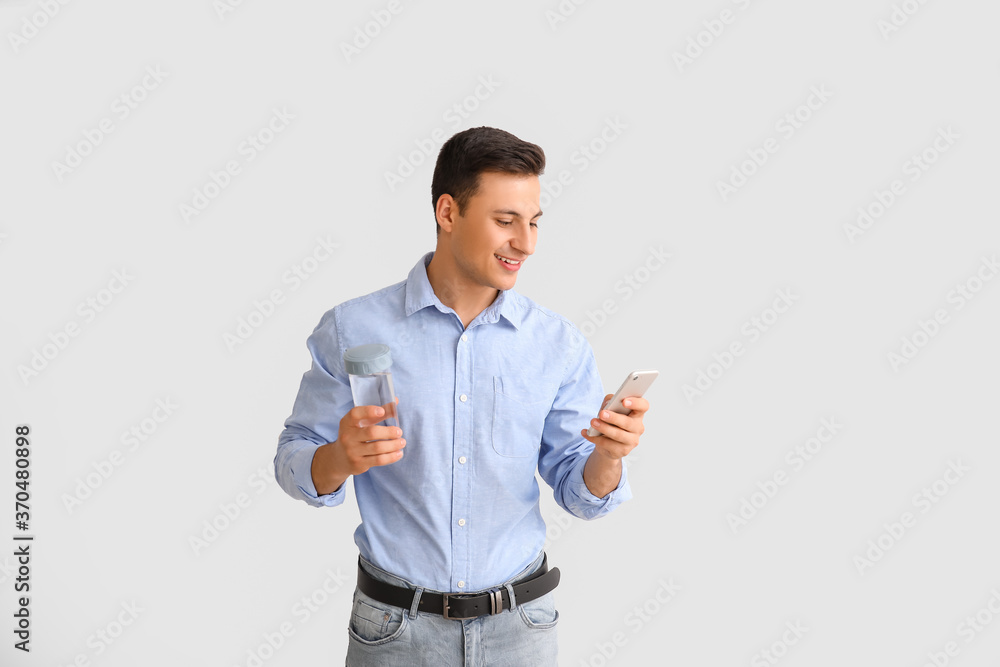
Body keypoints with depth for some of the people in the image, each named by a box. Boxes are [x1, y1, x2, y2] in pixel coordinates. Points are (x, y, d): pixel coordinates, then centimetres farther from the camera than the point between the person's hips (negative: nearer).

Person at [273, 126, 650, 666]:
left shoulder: (560, 344, -4)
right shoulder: (352, 331, -9)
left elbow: (579, 494, 1)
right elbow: (292, 463, -3)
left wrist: (607, 456, -21)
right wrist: (340, 459, -24)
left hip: (519, 623, 2)